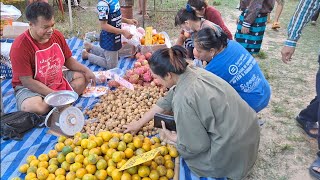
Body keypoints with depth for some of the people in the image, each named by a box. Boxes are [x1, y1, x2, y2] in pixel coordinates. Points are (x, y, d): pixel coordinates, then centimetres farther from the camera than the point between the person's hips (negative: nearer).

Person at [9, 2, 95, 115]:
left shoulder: (57, 35, -5)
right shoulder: (20, 46, -23)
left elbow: (68, 60, 9)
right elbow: (27, 81, -24)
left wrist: (86, 70, -7)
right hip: (30, 87, -7)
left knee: (82, 76, 2)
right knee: (33, 108, -36)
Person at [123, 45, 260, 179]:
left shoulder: (184, 98, -28)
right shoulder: (191, 71, -4)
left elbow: (197, 145, -19)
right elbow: (167, 101, 9)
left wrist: (171, 138, -1)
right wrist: (139, 123, 17)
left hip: (233, 151, -7)